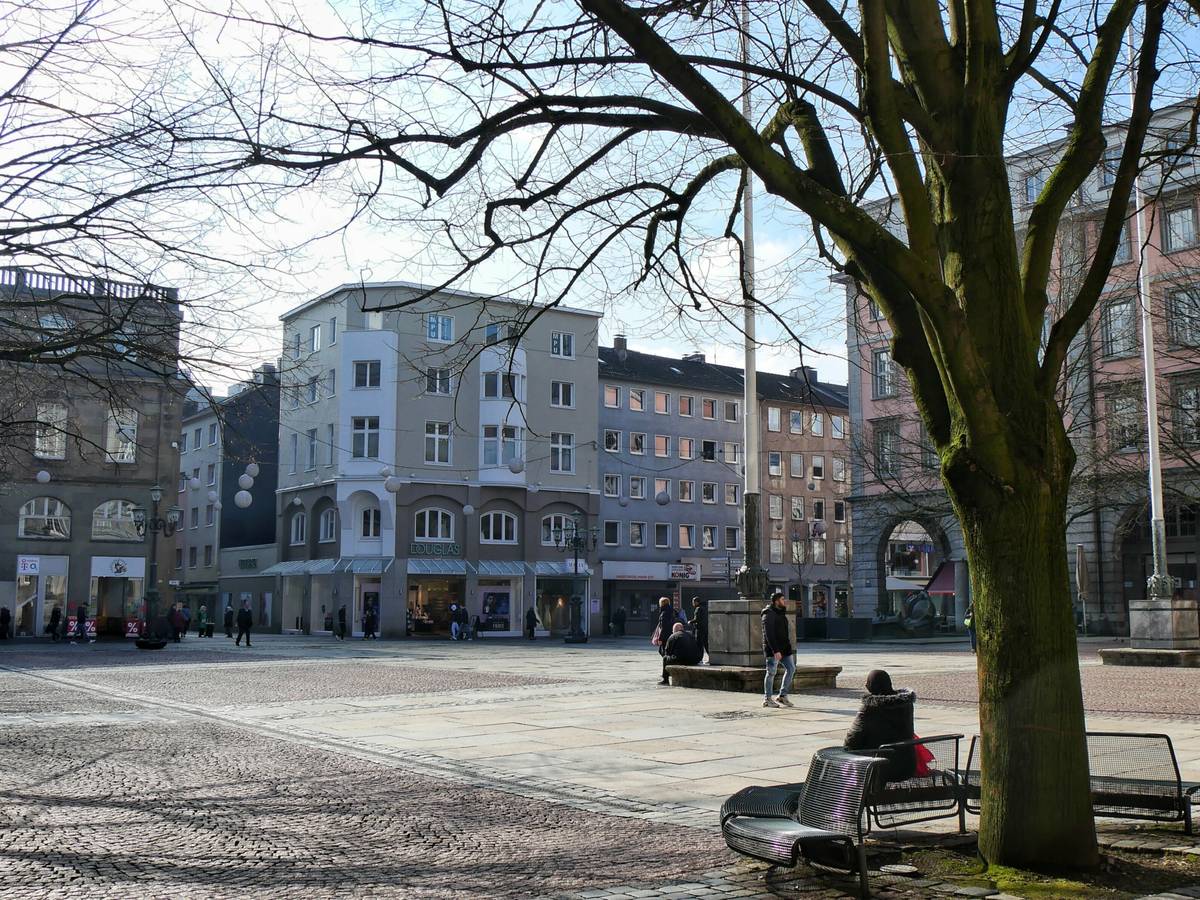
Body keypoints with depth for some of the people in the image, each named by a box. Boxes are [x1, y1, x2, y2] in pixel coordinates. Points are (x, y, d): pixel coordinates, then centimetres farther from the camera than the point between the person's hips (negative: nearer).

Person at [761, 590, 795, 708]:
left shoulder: (780, 612, 15)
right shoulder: (769, 615, -14)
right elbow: (769, 634, -21)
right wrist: (775, 650, -25)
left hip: (784, 647, 9)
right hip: (773, 649, -9)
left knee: (791, 669, 6)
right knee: (771, 673, -3)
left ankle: (782, 696, 15)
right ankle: (767, 699, 7)